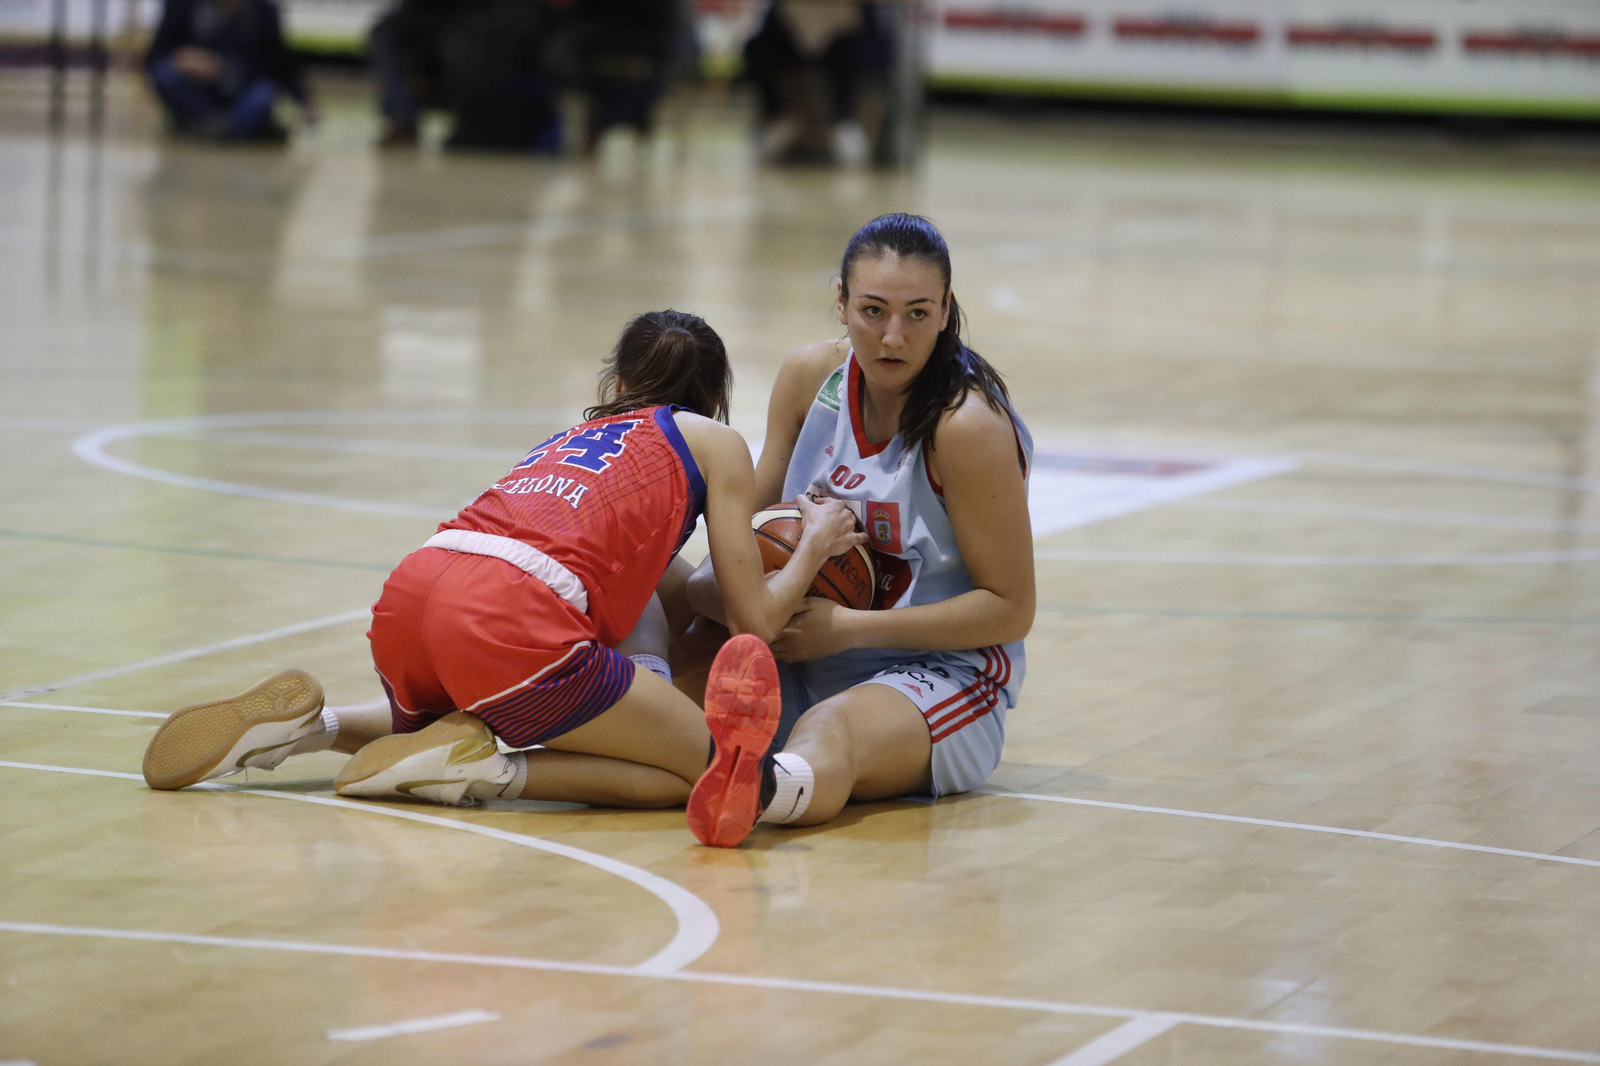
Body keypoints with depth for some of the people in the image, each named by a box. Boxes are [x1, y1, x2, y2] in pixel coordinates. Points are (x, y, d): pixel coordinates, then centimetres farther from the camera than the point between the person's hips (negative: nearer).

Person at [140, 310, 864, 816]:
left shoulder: (569, 440, 35)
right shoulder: (715, 442, 19)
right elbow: (754, 623, 17)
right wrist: (815, 547, 33)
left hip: (406, 599, 7)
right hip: (515, 621, -7)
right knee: (712, 773, 7)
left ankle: (315, 725, 9)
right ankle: (486, 771, -9)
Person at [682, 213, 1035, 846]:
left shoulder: (967, 426, -17)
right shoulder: (810, 377, 1)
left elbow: (1010, 609, -14)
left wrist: (849, 628, -18)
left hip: (943, 680, -8)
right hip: (810, 659, 8)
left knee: (831, 730, -42)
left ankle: (761, 785, -76)